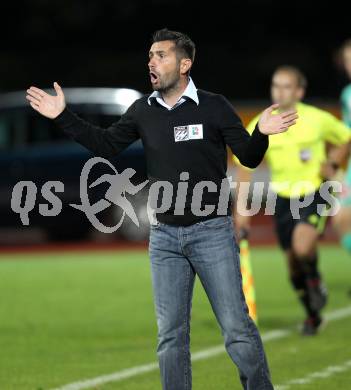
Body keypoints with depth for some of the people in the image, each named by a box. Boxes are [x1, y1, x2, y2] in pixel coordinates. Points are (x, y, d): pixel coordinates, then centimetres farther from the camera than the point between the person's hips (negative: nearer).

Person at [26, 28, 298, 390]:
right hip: (164, 236, 4)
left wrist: (261, 133, -27)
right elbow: (106, 144, 14)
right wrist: (64, 116, 7)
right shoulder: (144, 110, 4)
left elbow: (249, 158, -6)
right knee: (171, 334, 7)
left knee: (237, 327, -5)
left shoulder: (214, 106, -7)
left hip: (212, 231, -4)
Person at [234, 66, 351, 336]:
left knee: (303, 247, -28)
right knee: (293, 263, 6)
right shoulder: (259, 127, -7)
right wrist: (242, 210, -7)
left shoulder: (318, 119, -10)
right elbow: (244, 168, -2)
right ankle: (313, 316, 27)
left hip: (315, 194, -3)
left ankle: (315, 281, 5)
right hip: (283, 199, 3)